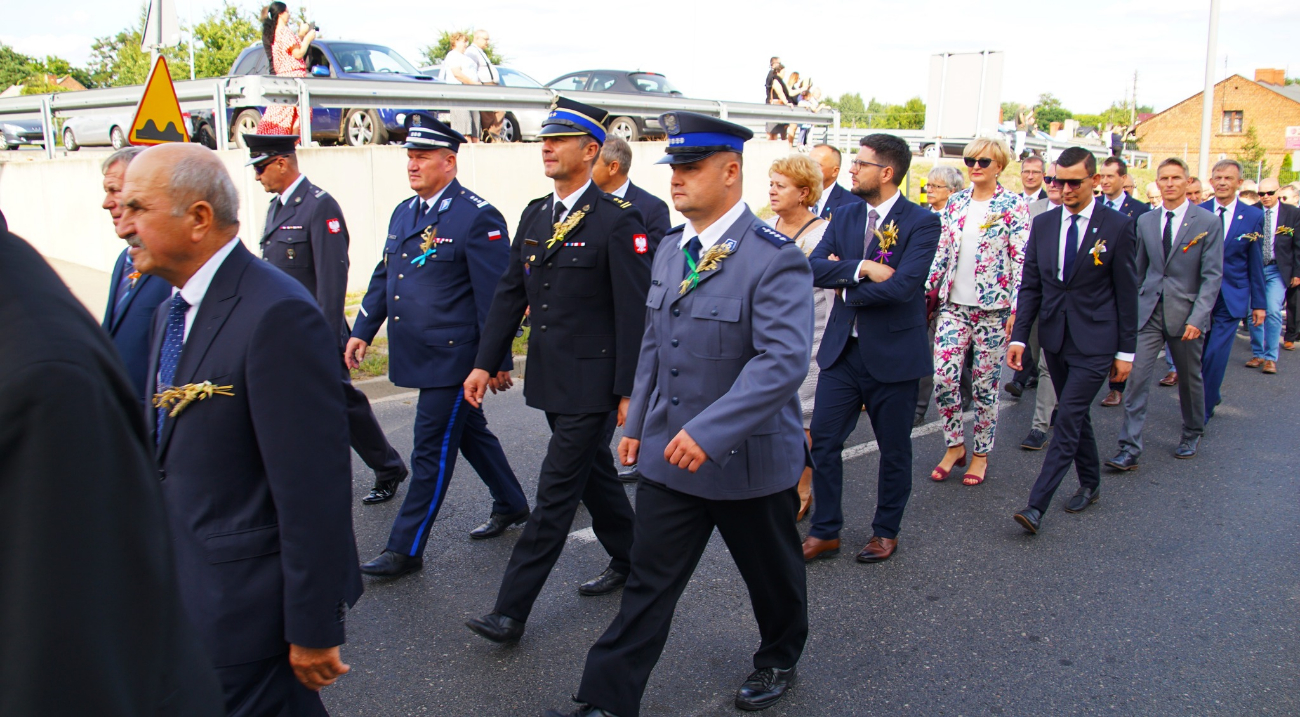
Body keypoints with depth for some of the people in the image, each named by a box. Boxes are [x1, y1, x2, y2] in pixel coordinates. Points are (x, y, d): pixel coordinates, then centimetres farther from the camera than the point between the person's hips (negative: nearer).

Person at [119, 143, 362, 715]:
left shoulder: (277, 316, -23)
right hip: (187, 589, 9)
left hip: (250, 605, -9)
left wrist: (312, 628, -19)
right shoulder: (173, 310, 9)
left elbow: (313, 486, -24)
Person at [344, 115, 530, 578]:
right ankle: (511, 505, 38)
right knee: (469, 431, 20)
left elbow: (494, 295, -14)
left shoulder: (478, 217, -13)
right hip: (416, 354, 8)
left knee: (432, 451, -1)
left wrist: (497, 360, -14)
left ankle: (405, 549, 8)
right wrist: (363, 330, 14)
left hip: (453, 357, -8)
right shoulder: (403, 212, 12)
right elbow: (383, 277, 20)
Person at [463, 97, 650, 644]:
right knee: (592, 473, 21)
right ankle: (629, 560, 41)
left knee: (556, 491, -3)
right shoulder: (534, 215, 9)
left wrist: (630, 391, -16)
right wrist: (485, 362, 6)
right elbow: (510, 292, 11)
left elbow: (634, 312, -15)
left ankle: (512, 610, 4)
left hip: (591, 383, -8)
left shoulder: (618, 220, -13)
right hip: (549, 378, 8)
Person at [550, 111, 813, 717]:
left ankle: (778, 659, 46)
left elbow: (783, 361, -28)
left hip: (747, 459, -5)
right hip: (668, 455, 5)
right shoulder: (671, 248, 6)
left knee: (772, 576, 19)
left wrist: (708, 431, -34)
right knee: (648, 583, 10)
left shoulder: (774, 258, -18)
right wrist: (638, 423, 15)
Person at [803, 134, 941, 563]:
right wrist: (861, 268, -21)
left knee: (894, 449, 11)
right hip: (842, 349, 4)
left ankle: (886, 532, 30)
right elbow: (813, 267, -6)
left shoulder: (921, 223, -10)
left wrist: (845, 286, -12)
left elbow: (902, 286, -23)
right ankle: (825, 531, 19)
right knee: (823, 440, 4)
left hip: (894, 354, -4)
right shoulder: (845, 217, 6)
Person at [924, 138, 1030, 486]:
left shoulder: (1013, 205, -4)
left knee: (985, 385, 4)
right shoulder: (955, 203, 9)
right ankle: (955, 446, 16)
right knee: (943, 378, -4)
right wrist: (926, 289, 6)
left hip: (993, 308, -3)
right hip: (954, 305, 4)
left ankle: (981, 454, 20)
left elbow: (1021, 260, -8)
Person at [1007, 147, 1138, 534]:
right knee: (1075, 417, 17)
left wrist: (1126, 350, -3)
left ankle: (1036, 506, -10)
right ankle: (1090, 484, 35)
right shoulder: (1043, 224, 5)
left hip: (1094, 342, -5)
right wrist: (1019, 336, 0)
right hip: (1054, 338, 5)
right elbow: (1030, 285, 7)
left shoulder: (1117, 226, -6)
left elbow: (1126, 292, -3)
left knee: (1068, 421, -9)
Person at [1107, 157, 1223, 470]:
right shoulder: (1146, 221, 6)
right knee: (1136, 377, -7)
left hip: (1186, 313, -2)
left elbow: (1212, 275, -9)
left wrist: (1197, 318, -17)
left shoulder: (1208, 222, -5)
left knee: (1190, 379, 14)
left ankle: (1191, 435, 37)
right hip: (1148, 311, 2)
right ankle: (1129, 450, -6)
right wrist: (1133, 306, 11)